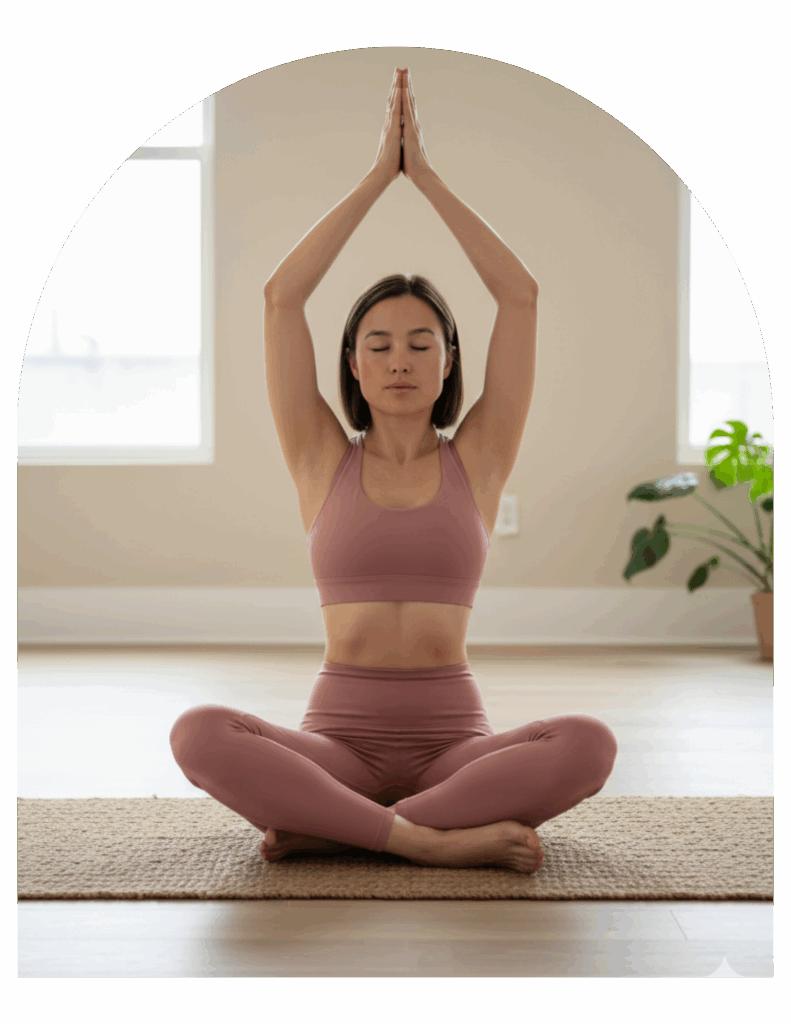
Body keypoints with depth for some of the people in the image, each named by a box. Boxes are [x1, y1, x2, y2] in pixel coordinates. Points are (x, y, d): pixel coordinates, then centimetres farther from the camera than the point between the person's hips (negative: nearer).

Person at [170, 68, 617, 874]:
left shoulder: (477, 460, 6)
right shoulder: (321, 461, 6)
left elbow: (522, 297, -1)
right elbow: (279, 298, -2)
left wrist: (425, 174, 2)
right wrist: (379, 173, 1)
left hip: (455, 742, 1)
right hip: (338, 739, 0)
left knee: (588, 744, -32)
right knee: (199, 735, -31)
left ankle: (327, 827, -24)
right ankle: (434, 838, -28)